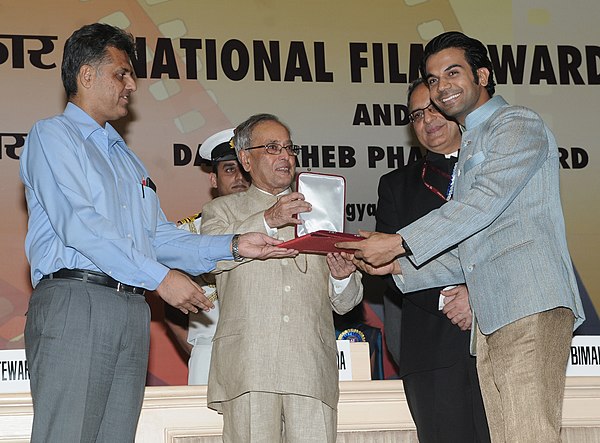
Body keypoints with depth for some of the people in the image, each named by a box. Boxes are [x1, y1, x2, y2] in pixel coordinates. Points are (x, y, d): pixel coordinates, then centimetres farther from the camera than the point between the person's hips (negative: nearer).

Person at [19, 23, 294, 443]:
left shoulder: (128, 159, 29)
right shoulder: (52, 135, 4)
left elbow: (161, 237, 22)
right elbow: (78, 223, -10)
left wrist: (233, 246, 8)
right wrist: (161, 277, -13)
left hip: (133, 311, 7)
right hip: (74, 300, -7)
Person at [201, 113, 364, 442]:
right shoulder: (222, 209, 20)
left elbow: (345, 303, 23)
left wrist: (343, 278, 1)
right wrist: (267, 221, -13)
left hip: (311, 367, 2)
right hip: (248, 367, -2)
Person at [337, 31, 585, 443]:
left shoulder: (519, 125, 4)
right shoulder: (469, 151, 31)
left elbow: (485, 201, -11)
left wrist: (398, 243, -9)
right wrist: (397, 265, 13)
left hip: (532, 304, -8)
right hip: (490, 316, 8)